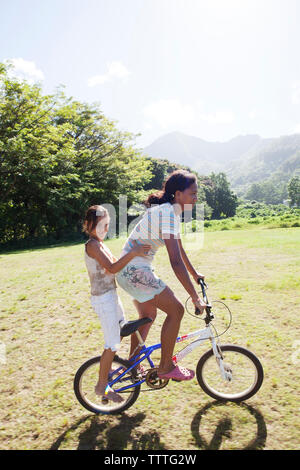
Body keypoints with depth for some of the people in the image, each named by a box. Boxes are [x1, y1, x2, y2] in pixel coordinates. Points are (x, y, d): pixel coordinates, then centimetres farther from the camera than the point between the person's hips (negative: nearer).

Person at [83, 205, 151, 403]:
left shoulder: (100, 244, 14)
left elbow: (116, 263, 12)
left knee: (121, 331, 24)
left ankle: (107, 367, 43)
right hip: (103, 299, -10)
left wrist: (135, 253, 1)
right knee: (113, 344, -2)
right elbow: (112, 268, -29)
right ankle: (102, 385, 14)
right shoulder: (92, 245, -18)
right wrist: (132, 253, -34)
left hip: (111, 295, 10)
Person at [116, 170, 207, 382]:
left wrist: (195, 274, 28)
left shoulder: (171, 211, 9)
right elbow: (176, 262, -28)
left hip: (130, 270, 11)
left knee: (148, 315, 22)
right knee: (176, 310, -5)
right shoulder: (167, 214, -23)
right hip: (135, 271, -11)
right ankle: (166, 367, 11)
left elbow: (180, 250, 20)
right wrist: (196, 298, -25)